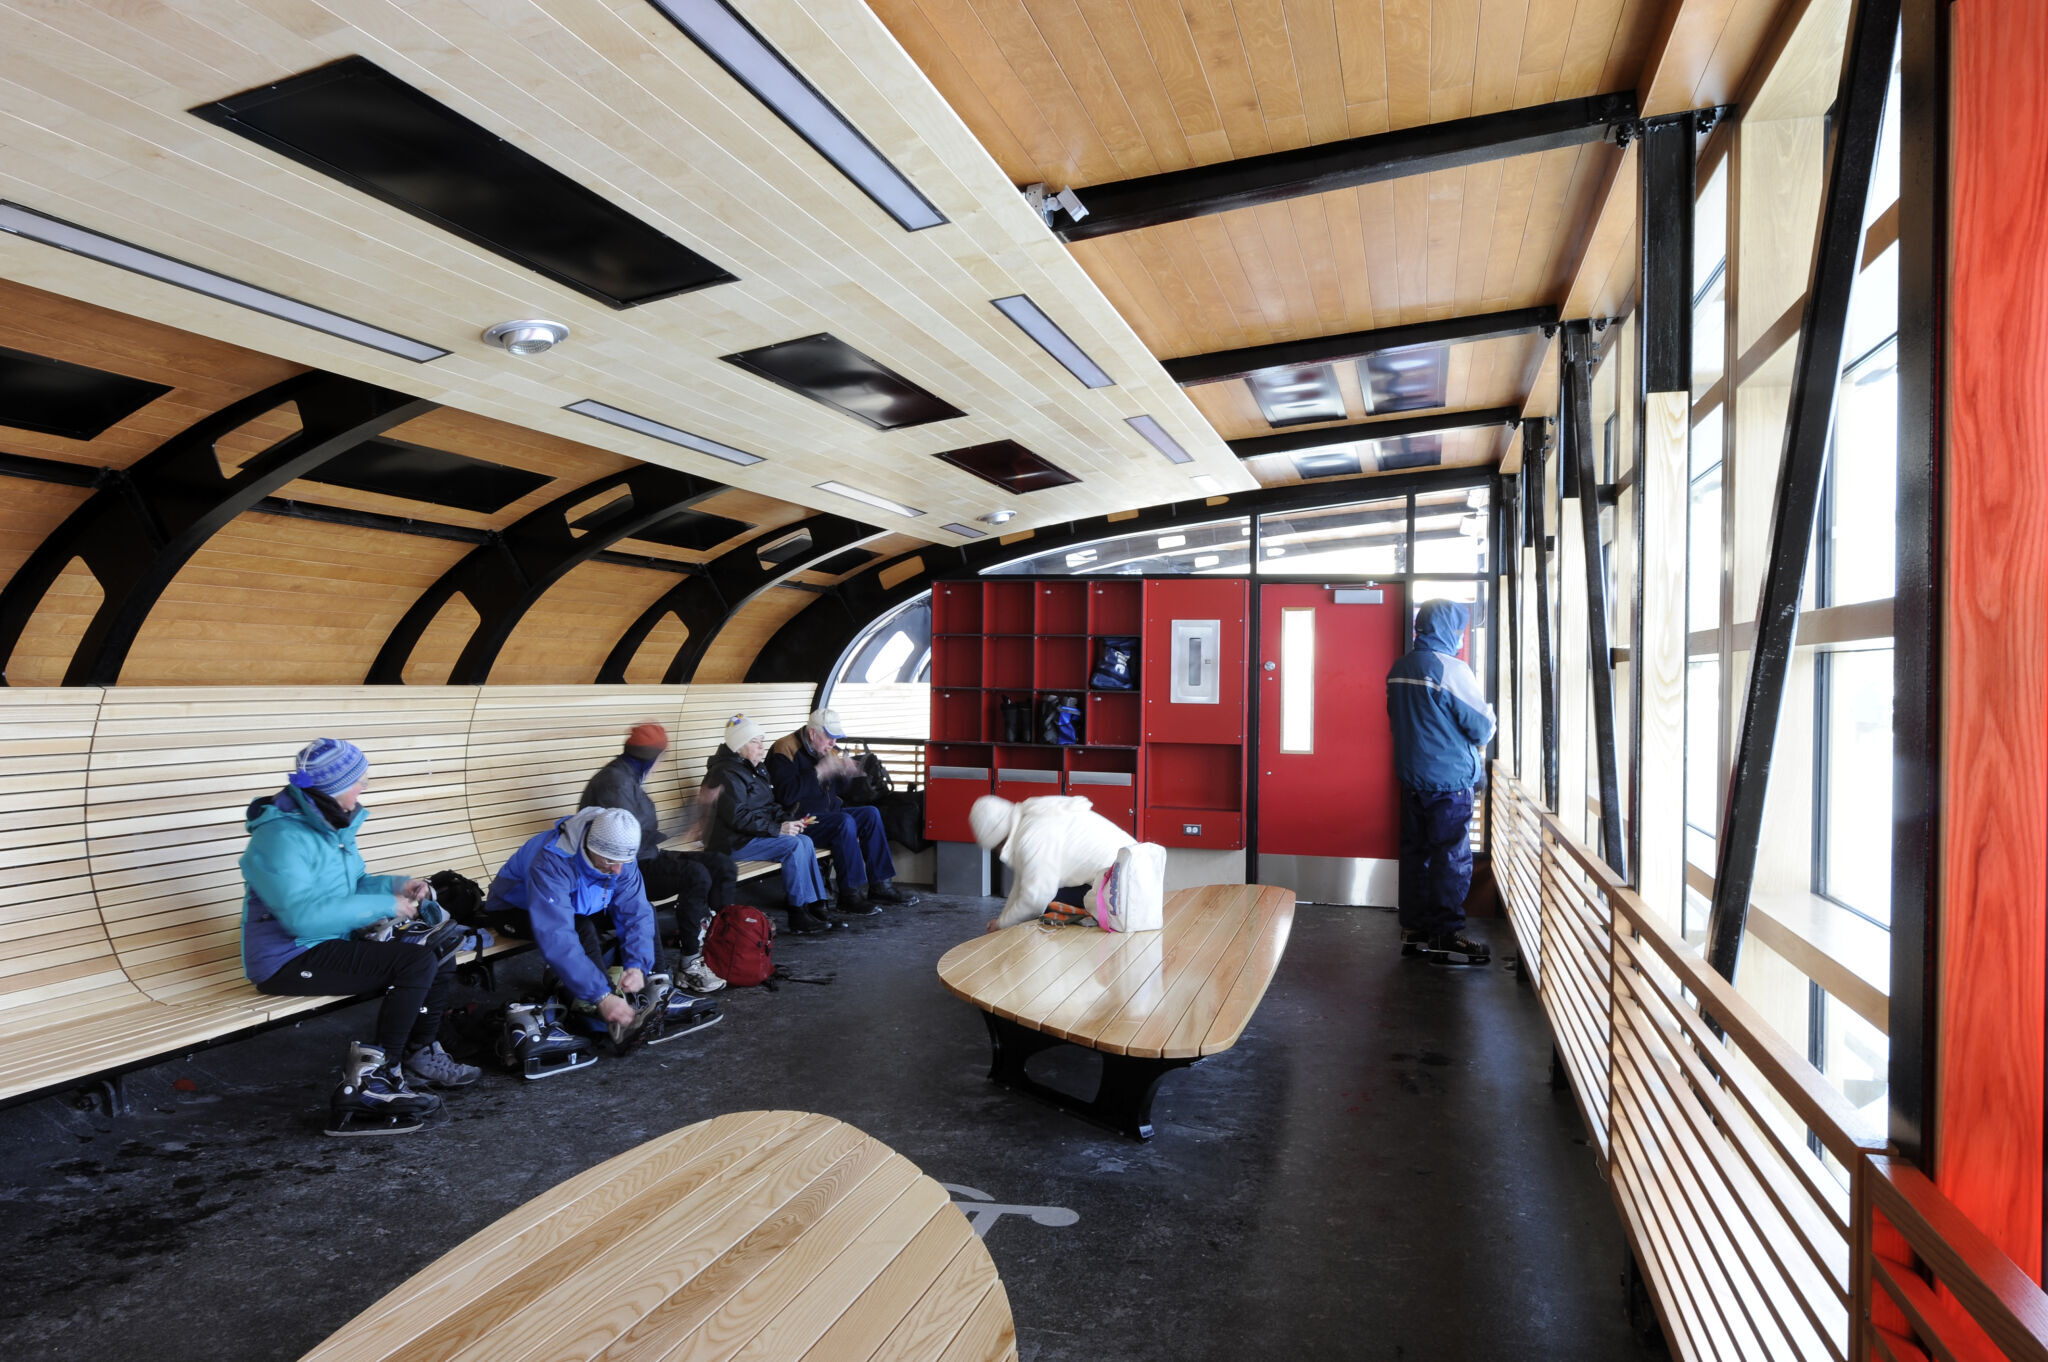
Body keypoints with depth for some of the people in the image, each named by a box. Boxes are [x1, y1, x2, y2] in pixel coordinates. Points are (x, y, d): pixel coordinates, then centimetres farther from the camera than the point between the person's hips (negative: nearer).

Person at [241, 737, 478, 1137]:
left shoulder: (332, 825, 9)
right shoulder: (280, 836, -21)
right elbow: (304, 914, -31)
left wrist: (396, 885, 3)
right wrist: (384, 905, -24)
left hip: (331, 945, 10)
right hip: (288, 960, -9)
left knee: (440, 957, 4)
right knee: (416, 963, -24)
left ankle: (419, 1055, 20)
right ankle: (373, 1079, -13)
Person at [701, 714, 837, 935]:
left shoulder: (754, 769, 18)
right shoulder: (726, 773, -13)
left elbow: (770, 806, 21)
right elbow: (738, 818, -22)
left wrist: (789, 819, -1)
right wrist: (778, 828, -23)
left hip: (757, 833, 9)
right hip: (734, 841, -9)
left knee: (805, 841, -12)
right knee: (794, 845, -24)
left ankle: (815, 907, -11)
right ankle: (797, 915, -20)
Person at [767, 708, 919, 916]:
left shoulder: (827, 750, 11)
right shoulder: (786, 751, -14)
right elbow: (787, 794, -28)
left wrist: (847, 771, -5)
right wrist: (819, 772, -27)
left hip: (826, 814, 9)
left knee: (870, 814, -6)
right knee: (844, 822, -30)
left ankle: (880, 886, -6)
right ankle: (851, 895, -25)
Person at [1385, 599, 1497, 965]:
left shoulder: (1400, 668, 7)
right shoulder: (1452, 670, -16)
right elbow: (1482, 728, -11)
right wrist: (1488, 711, 10)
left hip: (1411, 777, 8)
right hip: (1449, 780, -8)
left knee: (1416, 852, 12)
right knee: (1452, 858, 0)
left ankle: (1415, 929, 18)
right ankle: (1445, 936, 5)